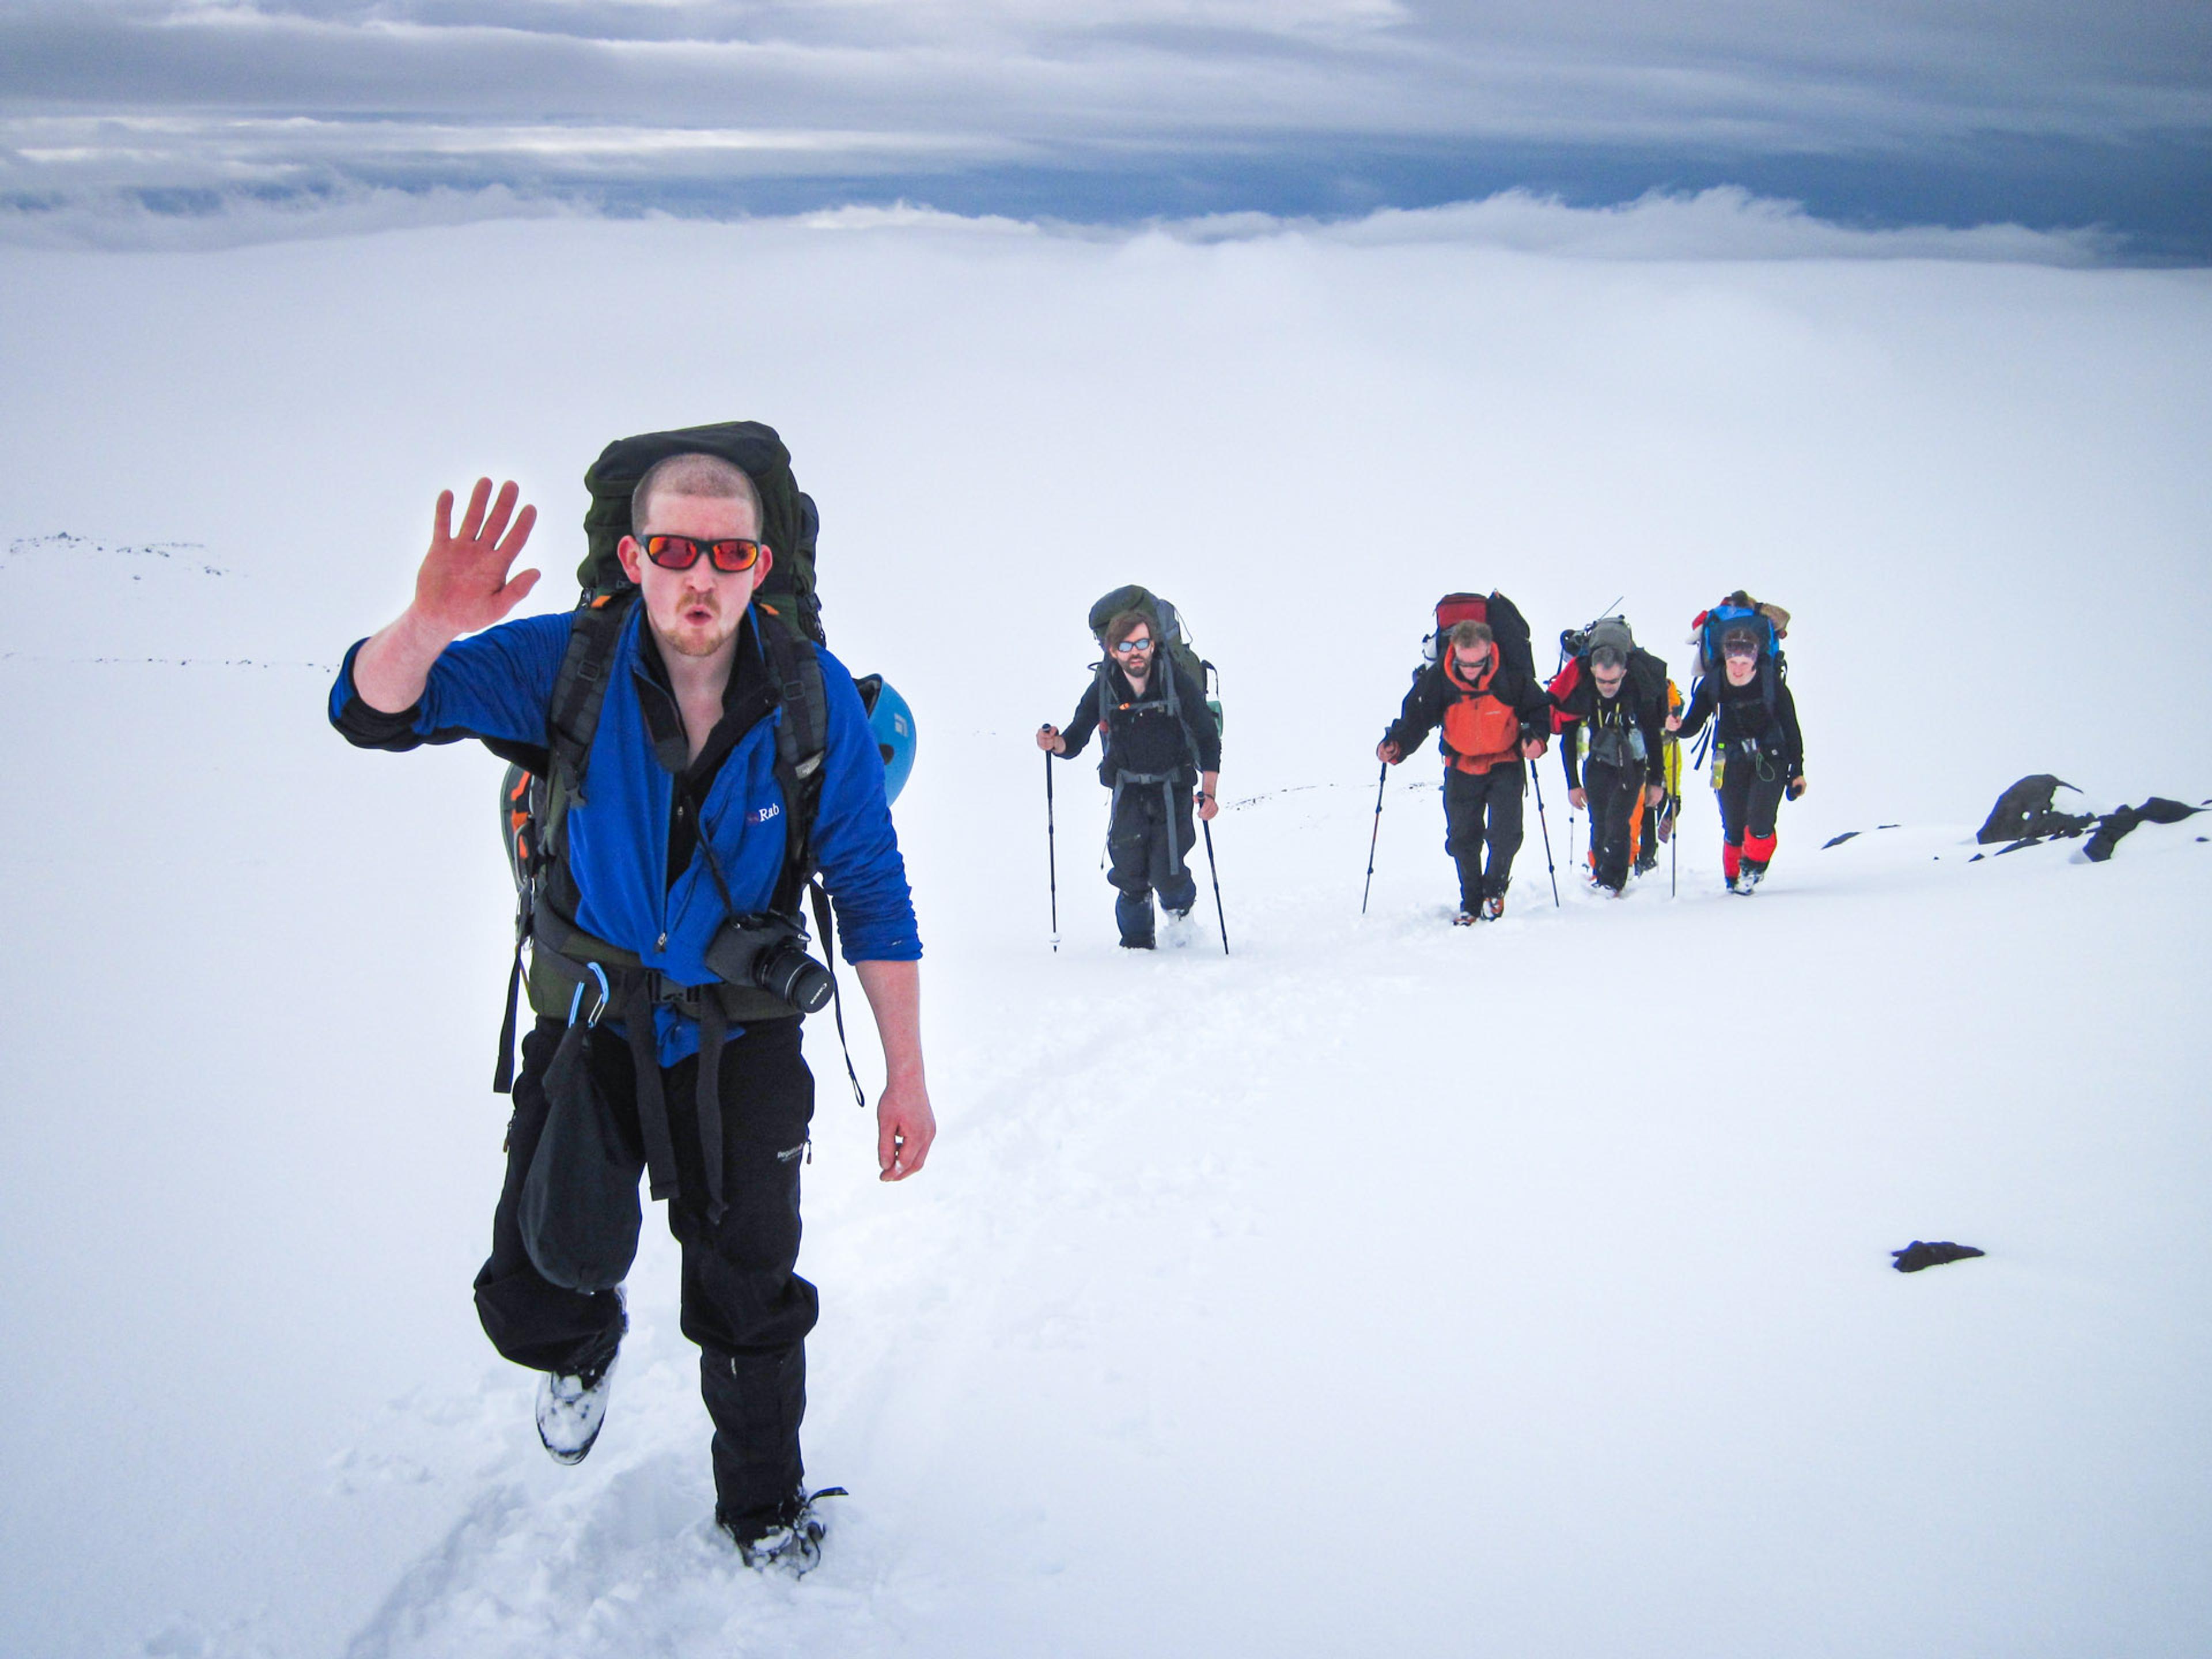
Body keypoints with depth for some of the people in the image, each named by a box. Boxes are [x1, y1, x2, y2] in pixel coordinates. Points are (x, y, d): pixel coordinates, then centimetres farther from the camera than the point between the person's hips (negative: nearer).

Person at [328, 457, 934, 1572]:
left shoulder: (813, 696, -16)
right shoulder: (570, 665, -16)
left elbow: (873, 896, -8)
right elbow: (372, 714, -19)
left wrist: (905, 1078, -8)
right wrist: (428, 627, -43)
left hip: (738, 1032, 0)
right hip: (591, 1018, 1)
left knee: (750, 1303, 9)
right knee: (529, 1305, 4)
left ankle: (764, 1507, 36)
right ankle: (586, 1350, 43)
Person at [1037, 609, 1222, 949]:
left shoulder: (1178, 682, -14)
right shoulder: (1103, 688, -9)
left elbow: (1209, 739, -8)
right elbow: (1074, 742, -2)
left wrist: (1209, 793, -18)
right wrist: (1055, 743, -26)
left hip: (1173, 787, -2)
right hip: (1128, 789, 2)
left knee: (1167, 875, -11)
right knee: (1128, 872, -9)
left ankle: (1180, 906, 26)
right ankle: (1137, 941, 14)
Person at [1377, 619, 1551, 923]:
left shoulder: (1510, 676, -19)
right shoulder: (1437, 679, -17)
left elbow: (1539, 708, -5)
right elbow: (1415, 716, -9)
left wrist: (1535, 737, -23)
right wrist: (1396, 744, -25)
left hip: (1505, 764, -1)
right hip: (1461, 767, 2)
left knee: (1505, 834, -11)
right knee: (1462, 839, 5)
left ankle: (1494, 889, 18)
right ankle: (1471, 902, 25)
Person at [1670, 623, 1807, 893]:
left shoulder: (1772, 684, -15)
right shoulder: (1712, 685, -10)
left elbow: (1791, 728, -4)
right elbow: (1694, 725, -3)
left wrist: (1797, 772, -1)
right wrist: (1678, 727, -27)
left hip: (1770, 759, -2)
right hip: (1730, 760, 2)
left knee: (1760, 824, -15)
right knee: (1733, 827, 2)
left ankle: (1754, 867, 14)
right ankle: (1733, 879, 25)